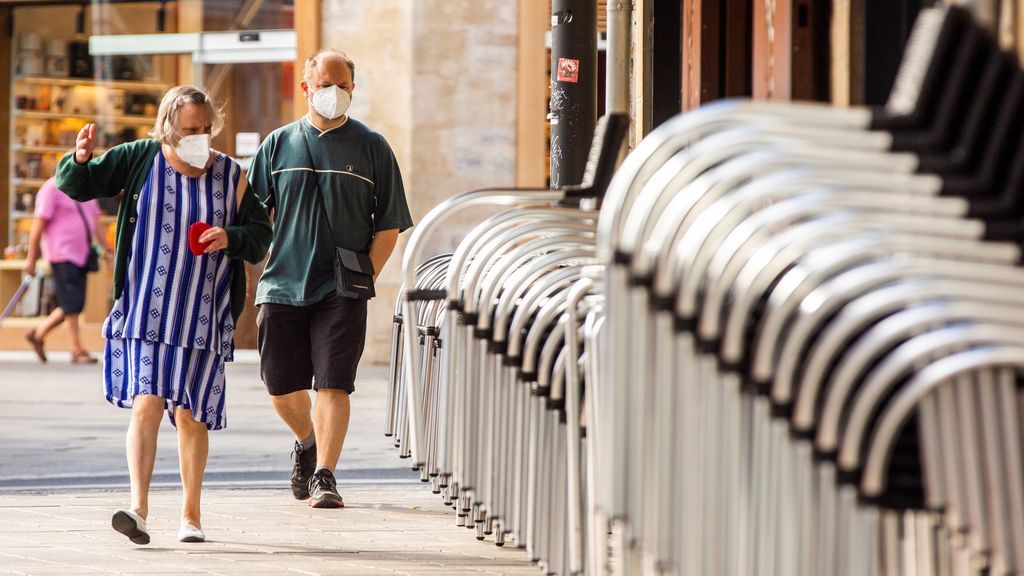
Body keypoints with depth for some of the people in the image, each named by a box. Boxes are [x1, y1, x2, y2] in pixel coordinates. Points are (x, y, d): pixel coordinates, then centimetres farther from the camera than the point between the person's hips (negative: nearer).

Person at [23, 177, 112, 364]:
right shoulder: (52, 188, -9)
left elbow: (95, 223, 20)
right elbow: (39, 223, -11)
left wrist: (107, 250, 14)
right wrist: (31, 258, -13)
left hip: (81, 255, 8)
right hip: (62, 256, -8)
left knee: (73, 306, 8)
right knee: (72, 305, -8)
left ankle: (38, 334, 22)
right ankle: (77, 350, -3)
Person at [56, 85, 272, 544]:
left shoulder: (230, 175, 5)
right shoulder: (139, 160, 1)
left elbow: (261, 235, 9)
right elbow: (76, 186, 4)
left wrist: (231, 238, -12)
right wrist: (80, 161, -18)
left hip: (204, 317, 1)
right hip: (145, 312, -1)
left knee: (191, 416, 5)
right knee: (147, 403, -16)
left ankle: (191, 515, 19)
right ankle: (138, 507, -20)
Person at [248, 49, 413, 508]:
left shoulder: (371, 148, 4)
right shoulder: (279, 144, 9)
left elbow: (388, 226, 4)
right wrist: (266, 269, 1)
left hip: (342, 292, -2)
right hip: (282, 286, 2)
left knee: (333, 384, -11)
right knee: (282, 387, 7)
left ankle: (324, 475, -8)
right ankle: (306, 442, 36)